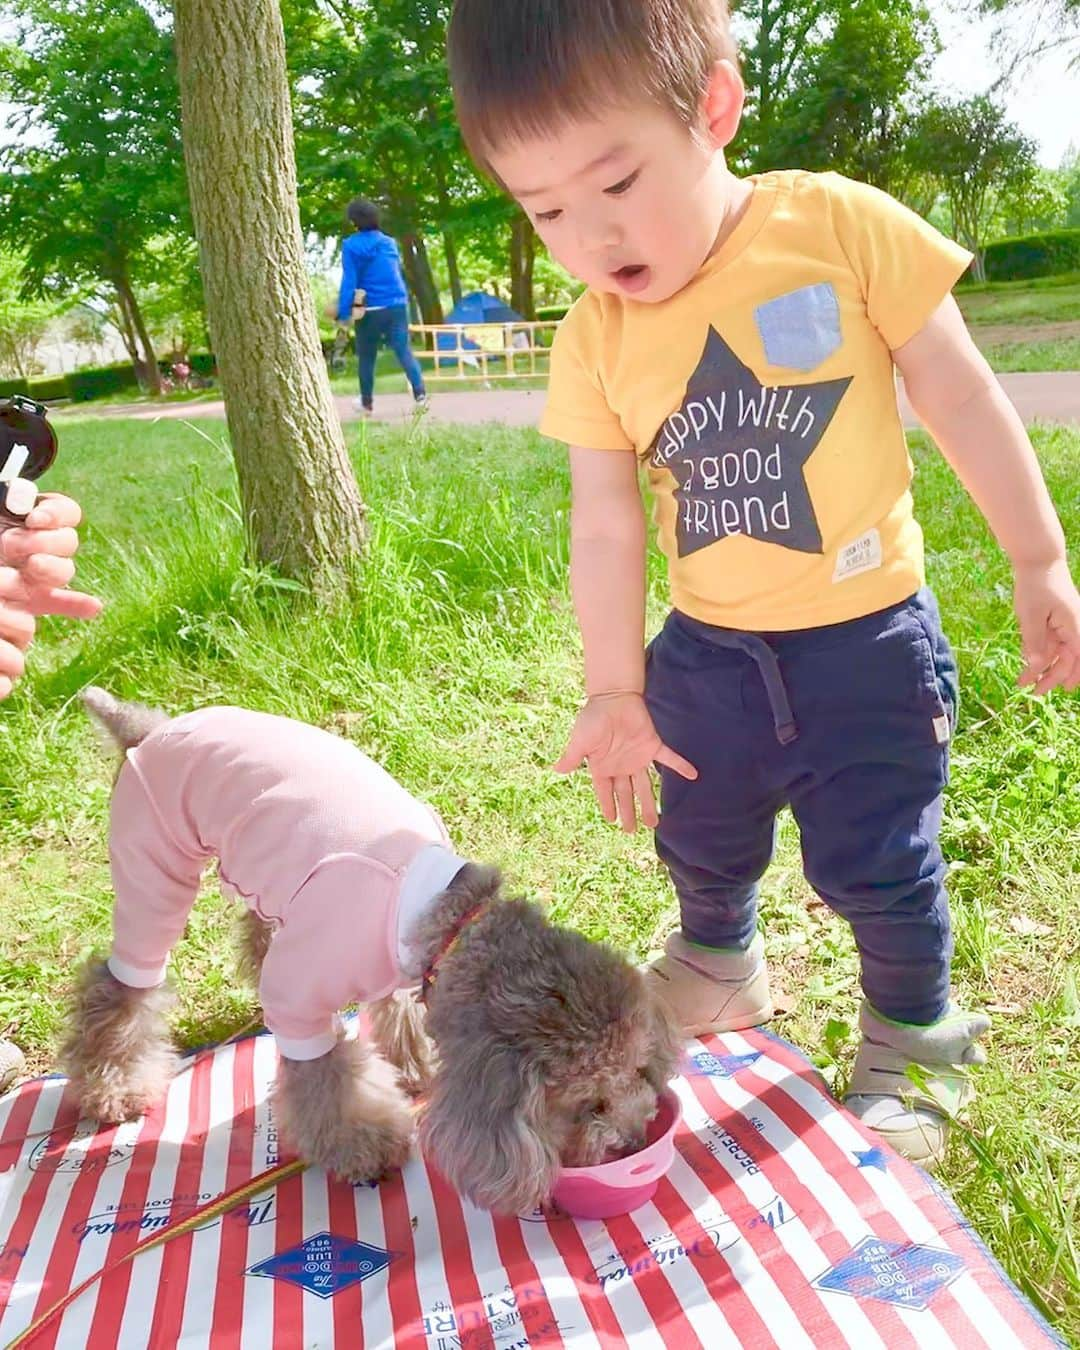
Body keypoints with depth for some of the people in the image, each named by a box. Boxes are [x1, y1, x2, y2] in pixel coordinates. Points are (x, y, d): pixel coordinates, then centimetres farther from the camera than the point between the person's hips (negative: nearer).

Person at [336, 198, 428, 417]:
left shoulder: (351, 246, -6)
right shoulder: (389, 242, 11)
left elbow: (349, 281, -11)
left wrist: (344, 313, -11)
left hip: (371, 309, -3)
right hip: (397, 305, 4)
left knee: (366, 357, 11)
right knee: (404, 351, 0)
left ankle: (366, 403, 19)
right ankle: (420, 394, -16)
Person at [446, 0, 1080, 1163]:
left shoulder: (840, 226, -14)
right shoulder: (592, 341, -6)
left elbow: (961, 398, -7)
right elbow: (605, 523, -2)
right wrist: (613, 692, -2)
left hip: (866, 642, -3)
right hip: (707, 652, 4)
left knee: (875, 866, 6)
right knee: (702, 850, 22)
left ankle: (918, 1042, 34)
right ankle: (717, 972, 53)